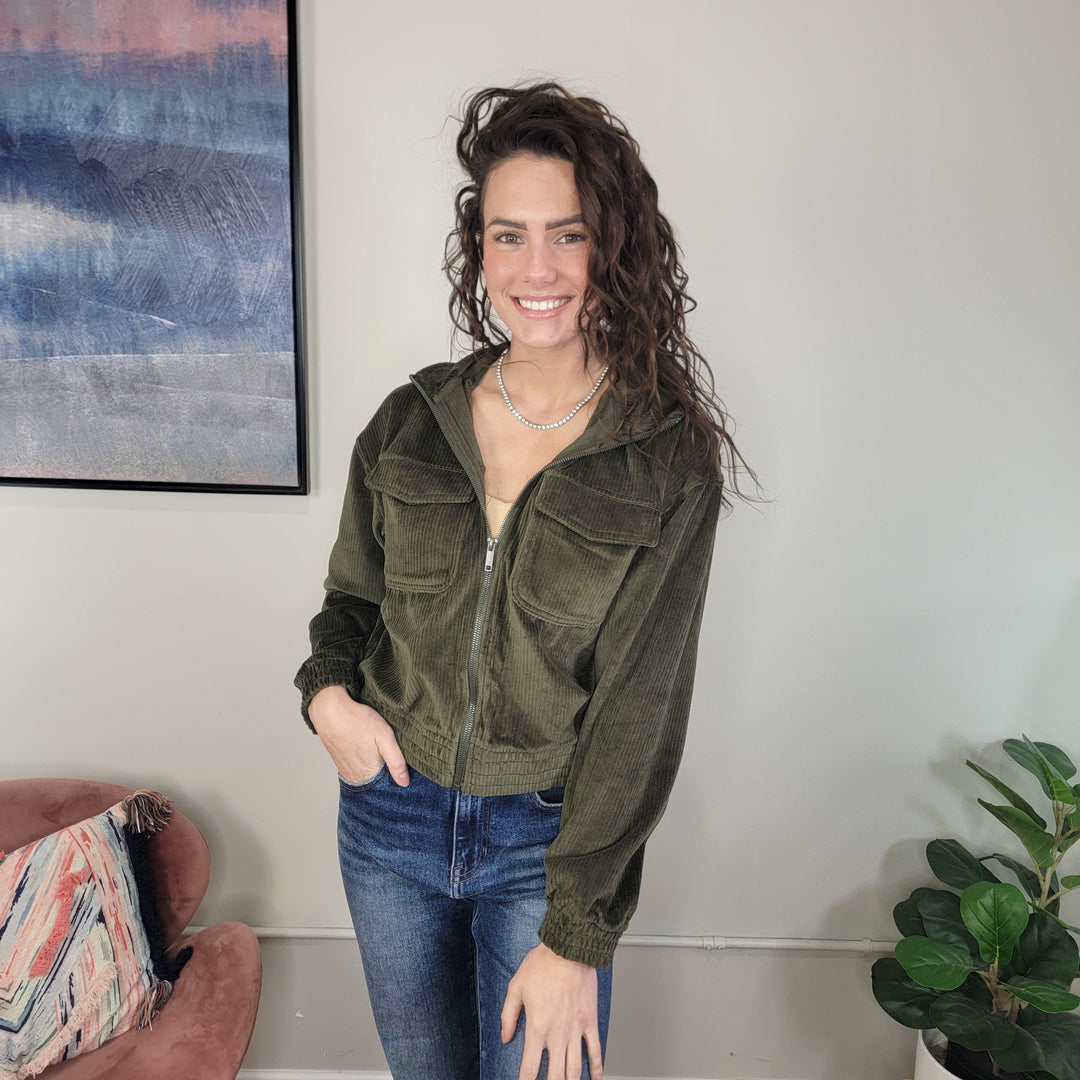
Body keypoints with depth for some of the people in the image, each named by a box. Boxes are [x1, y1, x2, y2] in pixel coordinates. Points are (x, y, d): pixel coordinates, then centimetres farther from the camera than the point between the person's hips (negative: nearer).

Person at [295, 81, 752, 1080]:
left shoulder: (669, 459, -14)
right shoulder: (411, 420, -4)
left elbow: (640, 709, -15)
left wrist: (576, 937, -14)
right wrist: (327, 691, -11)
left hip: (548, 838, -3)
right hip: (388, 816, 4)